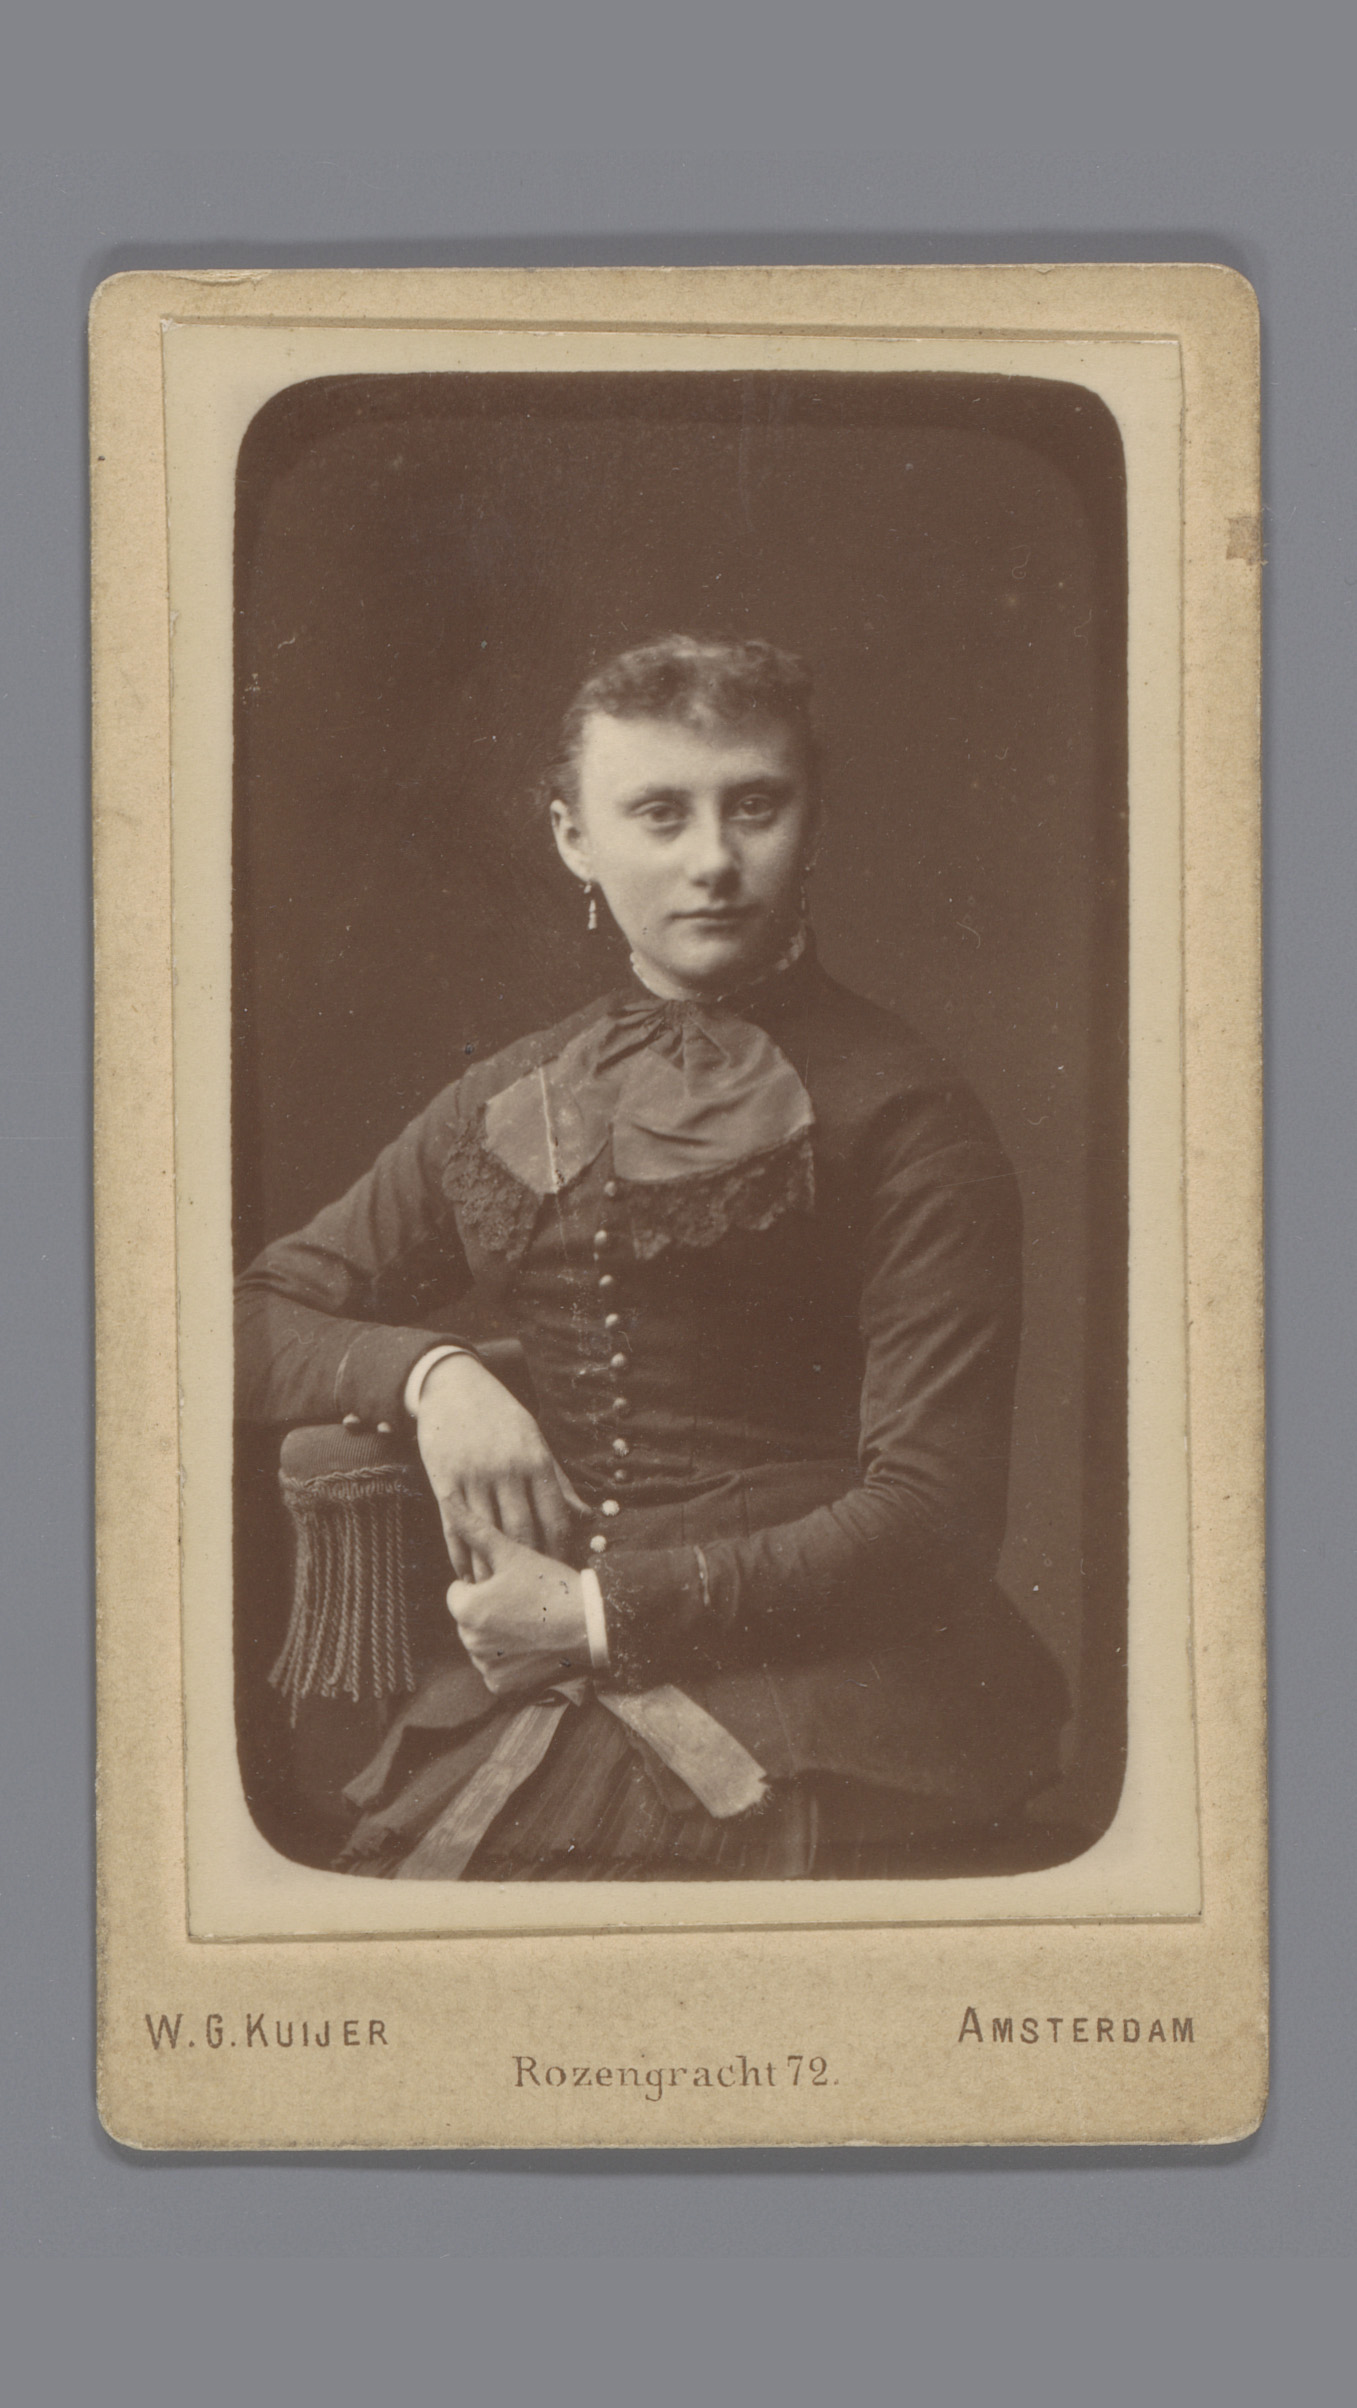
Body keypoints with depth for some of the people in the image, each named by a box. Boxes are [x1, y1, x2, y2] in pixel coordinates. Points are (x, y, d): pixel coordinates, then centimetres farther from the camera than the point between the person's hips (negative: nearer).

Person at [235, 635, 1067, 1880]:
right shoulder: (502, 1106, 17)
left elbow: (931, 1513, -6)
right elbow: (261, 1315, 19)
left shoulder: (901, 1111, 1)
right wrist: (432, 1374, -3)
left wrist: (610, 1611, -11)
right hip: (536, 1688, 3)